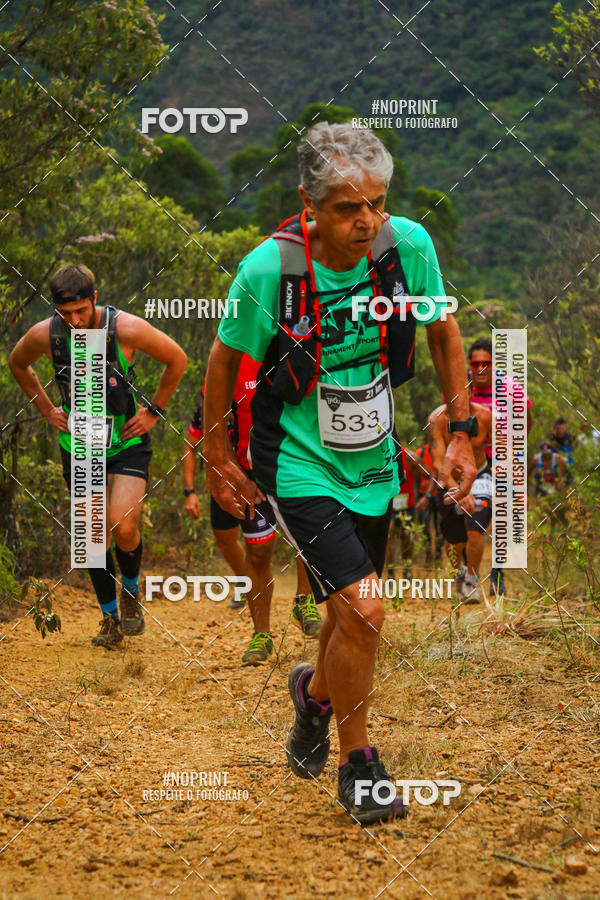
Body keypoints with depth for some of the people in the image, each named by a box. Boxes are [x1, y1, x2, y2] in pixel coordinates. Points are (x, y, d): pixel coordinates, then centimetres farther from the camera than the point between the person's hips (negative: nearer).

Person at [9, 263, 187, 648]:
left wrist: (154, 411, -2)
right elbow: (17, 364, 11)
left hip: (128, 440, -2)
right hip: (78, 443, 2)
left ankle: (132, 591, 13)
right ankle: (110, 618, 20)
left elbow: (177, 359, -4)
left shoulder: (126, 328, -21)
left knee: (123, 526, -17)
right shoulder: (43, 335, -14)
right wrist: (48, 409, 7)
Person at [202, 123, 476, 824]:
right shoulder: (268, 270, -22)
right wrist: (216, 458, 5)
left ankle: (315, 693, 48)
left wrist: (461, 433, 5)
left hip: (373, 462, 4)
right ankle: (357, 763, 7)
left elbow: (442, 330, 4)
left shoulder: (408, 244, -14)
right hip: (299, 466, -4)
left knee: (350, 615, 14)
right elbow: (224, 358, -4)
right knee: (363, 609, -16)